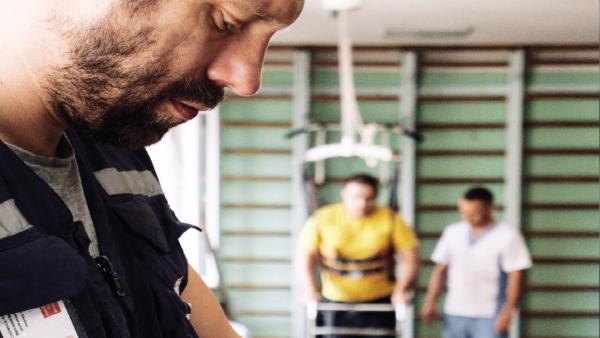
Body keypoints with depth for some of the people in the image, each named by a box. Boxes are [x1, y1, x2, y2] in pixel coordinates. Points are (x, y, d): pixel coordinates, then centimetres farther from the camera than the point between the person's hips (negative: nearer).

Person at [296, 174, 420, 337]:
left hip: (379, 304, 0)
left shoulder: (390, 219, -4)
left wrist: (401, 291, -16)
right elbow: (305, 257, -7)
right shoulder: (321, 219, -4)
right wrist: (310, 290, -21)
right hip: (334, 302, 0)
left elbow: (411, 257, -3)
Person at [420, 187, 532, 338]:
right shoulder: (453, 232, 8)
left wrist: (507, 312, -15)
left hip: (488, 317, -5)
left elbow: (515, 277, -9)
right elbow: (440, 270, 11)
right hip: (454, 314, 5)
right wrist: (430, 303, 2)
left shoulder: (507, 236, -6)